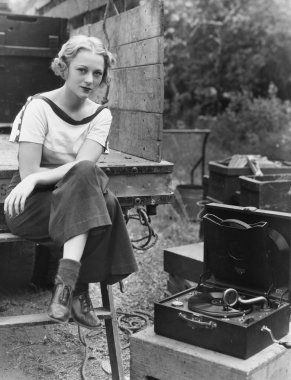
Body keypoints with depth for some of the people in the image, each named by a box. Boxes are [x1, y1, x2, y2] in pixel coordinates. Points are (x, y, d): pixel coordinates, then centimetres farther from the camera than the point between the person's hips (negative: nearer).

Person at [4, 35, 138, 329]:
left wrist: (36, 178, -26)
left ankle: (68, 284, -24)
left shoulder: (101, 115, 4)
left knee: (97, 189, -29)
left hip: (77, 203, 4)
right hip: (30, 206, -4)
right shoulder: (39, 107, -9)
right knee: (87, 176, -31)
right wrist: (74, 175, -15)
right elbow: (28, 173, -16)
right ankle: (77, 291, -30)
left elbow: (83, 165, -12)